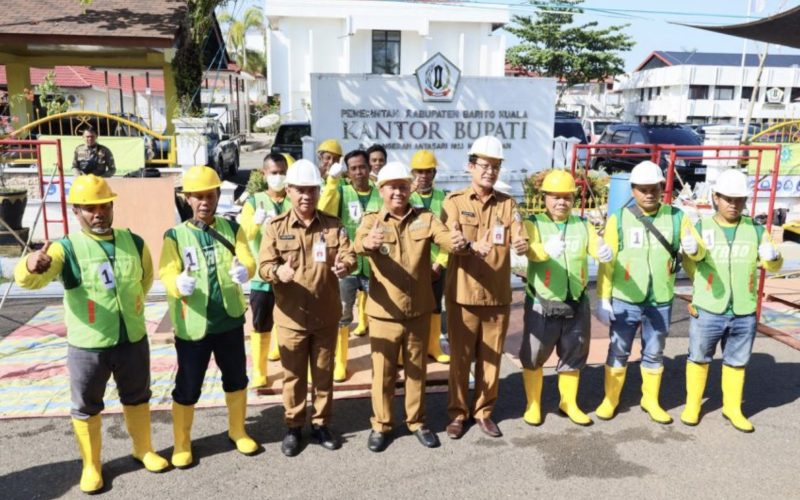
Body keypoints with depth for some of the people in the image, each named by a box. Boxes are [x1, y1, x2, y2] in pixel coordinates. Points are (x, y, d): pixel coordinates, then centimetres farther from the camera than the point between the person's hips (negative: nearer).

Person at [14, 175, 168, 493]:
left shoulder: (134, 243, 0)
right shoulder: (66, 249, -11)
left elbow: (146, 278, 18)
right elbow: (27, 279, -28)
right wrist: (32, 266, -50)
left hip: (133, 340, 3)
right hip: (87, 346, -3)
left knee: (137, 398, 18)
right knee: (87, 408, 12)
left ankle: (143, 450, 39)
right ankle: (91, 465, 31)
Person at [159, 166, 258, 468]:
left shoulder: (232, 229, 2)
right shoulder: (175, 236, -4)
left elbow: (247, 260, -11)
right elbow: (167, 273, -14)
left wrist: (244, 271, -35)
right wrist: (178, 283, -38)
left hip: (230, 320, 3)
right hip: (193, 325, -2)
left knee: (236, 379, 16)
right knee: (187, 387, 7)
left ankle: (238, 431, 38)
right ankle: (182, 443, 28)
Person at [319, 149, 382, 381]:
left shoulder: (381, 195, 0)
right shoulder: (341, 192, -1)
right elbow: (323, 212, -19)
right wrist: (332, 180, -25)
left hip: (374, 265, 1)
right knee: (341, 316, 9)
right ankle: (339, 363, 24)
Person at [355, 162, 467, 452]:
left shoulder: (425, 219, 1)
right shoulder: (371, 221, -4)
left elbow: (445, 237, -17)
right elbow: (358, 244, -25)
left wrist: (459, 242, -42)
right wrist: (368, 242, -50)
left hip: (419, 311, 2)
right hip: (384, 312, -1)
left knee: (417, 369, 15)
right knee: (383, 371, 9)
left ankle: (417, 422, 33)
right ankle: (380, 425, 27)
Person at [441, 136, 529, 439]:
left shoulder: (508, 204, 6)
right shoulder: (454, 201, -2)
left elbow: (520, 240, -7)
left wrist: (522, 245, -31)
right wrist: (473, 245, -38)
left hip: (498, 295, 2)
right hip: (463, 294, -2)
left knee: (491, 357, 12)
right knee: (460, 357, 7)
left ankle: (483, 411, 29)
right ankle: (457, 412, 25)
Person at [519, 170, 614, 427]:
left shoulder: (583, 226, 7)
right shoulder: (533, 224, -6)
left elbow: (597, 247, -9)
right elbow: (529, 249, -26)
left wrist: (605, 252, -34)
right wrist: (546, 249, -49)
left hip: (577, 304, 4)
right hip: (541, 305, -3)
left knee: (573, 356, 16)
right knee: (533, 356, 7)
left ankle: (569, 403, 35)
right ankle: (533, 405, 26)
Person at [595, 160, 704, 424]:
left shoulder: (677, 217, 0)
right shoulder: (618, 219, -4)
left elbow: (698, 251, -3)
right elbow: (606, 262, -3)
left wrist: (694, 248, -27)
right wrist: (603, 298, -6)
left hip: (661, 302, 2)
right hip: (624, 300, -1)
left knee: (654, 353, 16)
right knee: (618, 351, 9)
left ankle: (651, 400, 33)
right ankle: (610, 399, 26)